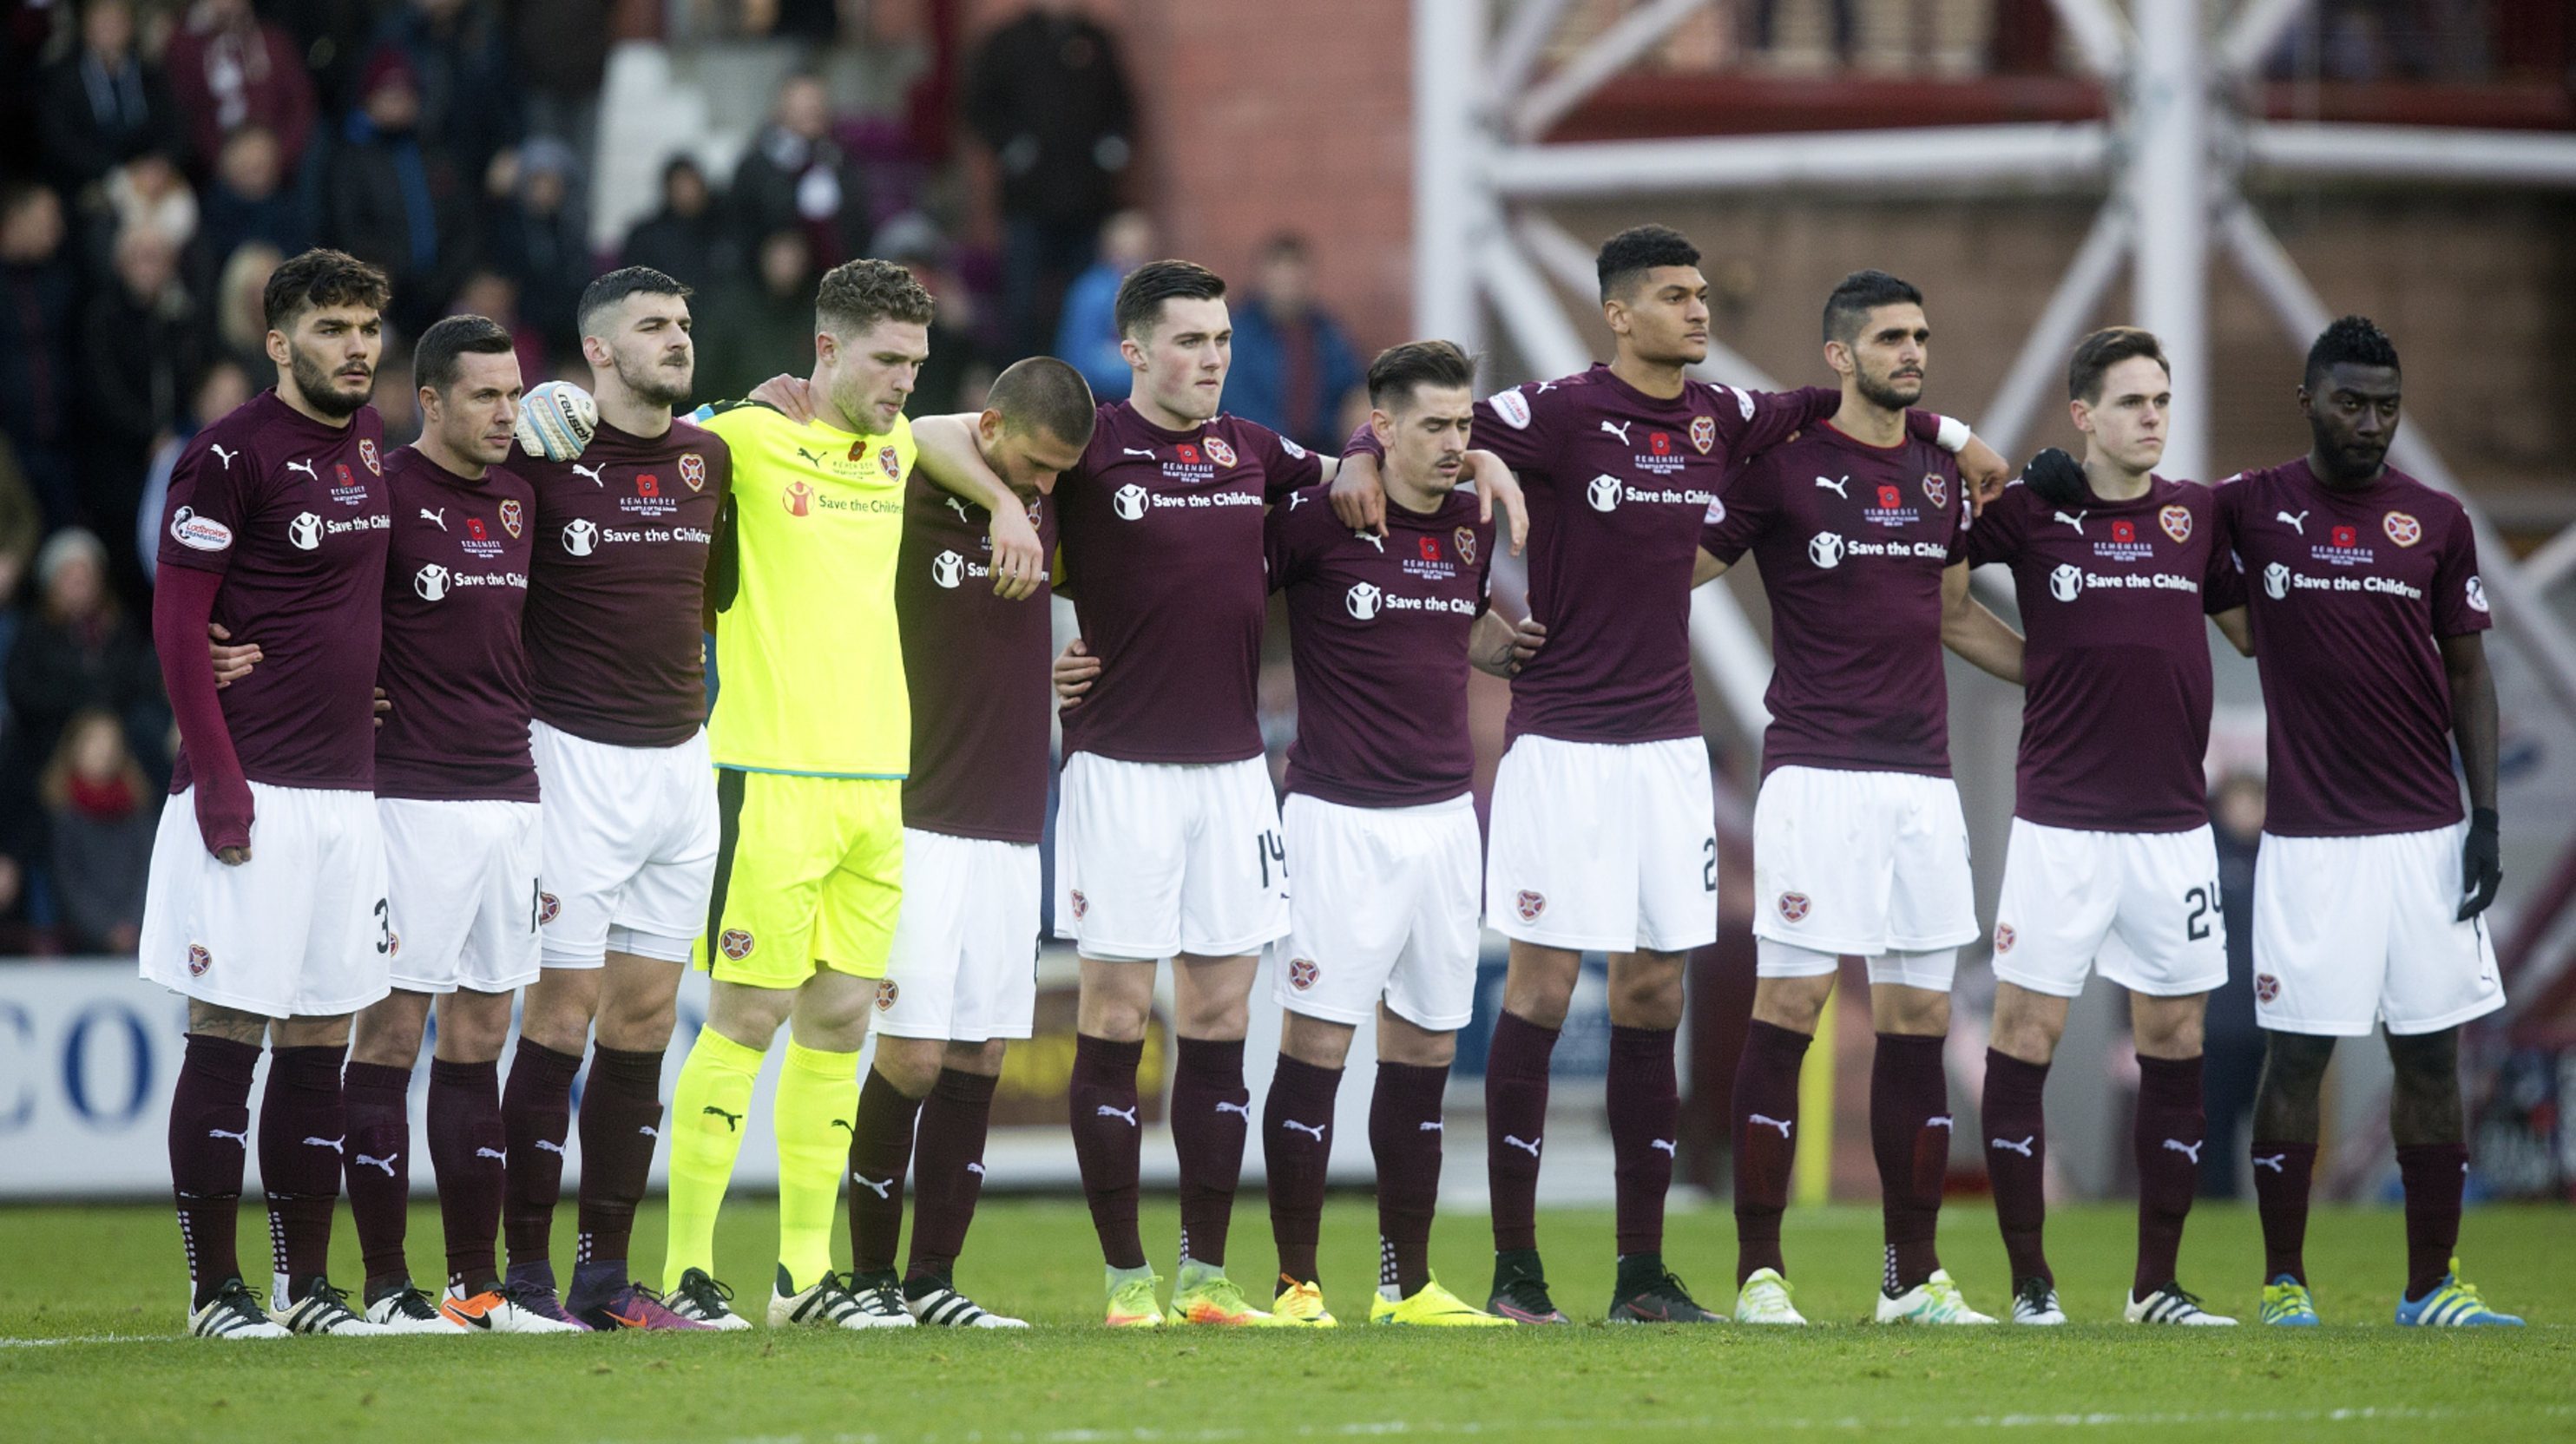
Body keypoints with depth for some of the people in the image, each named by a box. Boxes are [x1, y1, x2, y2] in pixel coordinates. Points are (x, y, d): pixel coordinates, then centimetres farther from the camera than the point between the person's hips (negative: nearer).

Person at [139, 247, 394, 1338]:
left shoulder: (368, 443, 13)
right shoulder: (232, 455, -10)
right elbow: (177, 624, -11)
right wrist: (217, 782, -16)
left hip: (346, 788, 7)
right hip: (252, 796, -7)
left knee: (321, 1040, 9)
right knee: (228, 1035, -4)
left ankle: (307, 1287, 15)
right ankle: (214, 1289, 1)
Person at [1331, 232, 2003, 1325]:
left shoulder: (1720, 420, 9)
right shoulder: (1560, 414, -8)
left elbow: (1817, 407, 28)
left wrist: (1946, 431, 24)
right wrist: (1362, 461, -27)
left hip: (1670, 745, 6)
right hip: (1563, 744, -6)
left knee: (1655, 992, 6)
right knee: (1541, 988, -4)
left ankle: (1642, 1274, 11)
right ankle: (1515, 1268, 2)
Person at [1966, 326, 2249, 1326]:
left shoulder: (2200, 514, 8)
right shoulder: (2029, 510, -2)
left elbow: (2250, 625, 20)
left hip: (2174, 823, 3)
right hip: (2061, 822, -3)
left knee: (2176, 1044, 5)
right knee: (2025, 1036, -5)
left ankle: (2157, 1284, 13)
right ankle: (2030, 1282, 4)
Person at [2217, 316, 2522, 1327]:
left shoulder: (2437, 522, 7)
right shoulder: (2254, 508, 3)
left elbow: (2467, 676, 10)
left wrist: (2487, 817, 2)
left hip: (2427, 836, 2)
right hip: (2308, 843, -2)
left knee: (2431, 1056, 3)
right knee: (2295, 1053, -3)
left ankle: (2432, 1286, 9)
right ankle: (2284, 1286, 5)